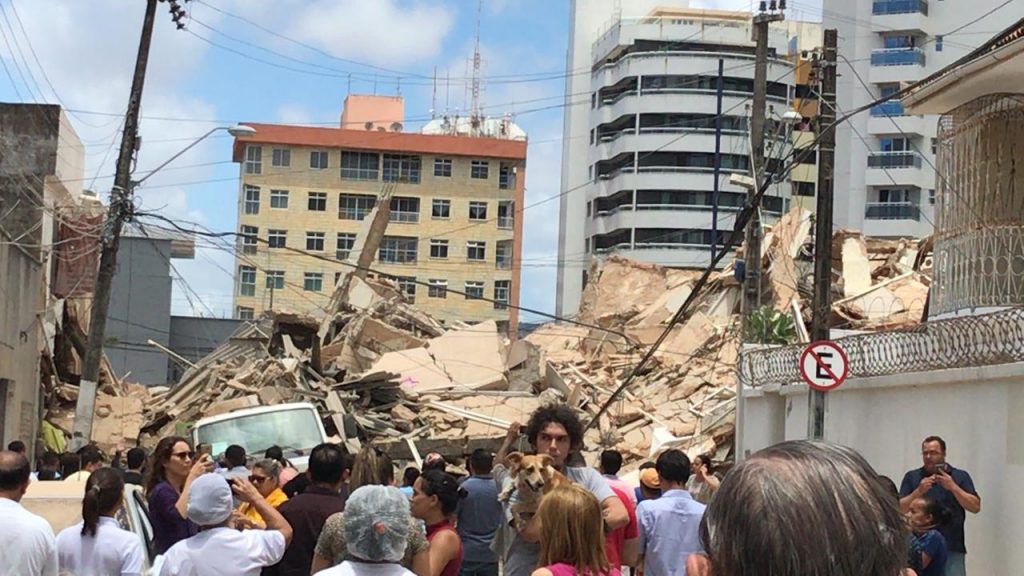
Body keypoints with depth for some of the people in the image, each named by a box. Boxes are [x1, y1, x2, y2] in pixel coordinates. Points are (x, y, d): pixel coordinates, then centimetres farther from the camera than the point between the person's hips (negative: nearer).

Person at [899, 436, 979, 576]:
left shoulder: (960, 476, 7)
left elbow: (975, 507, -2)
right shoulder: (912, 477, 8)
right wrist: (919, 491, -13)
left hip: (952, 549, -1)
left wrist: (953, 487, -13)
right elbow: (900, 509, 2)